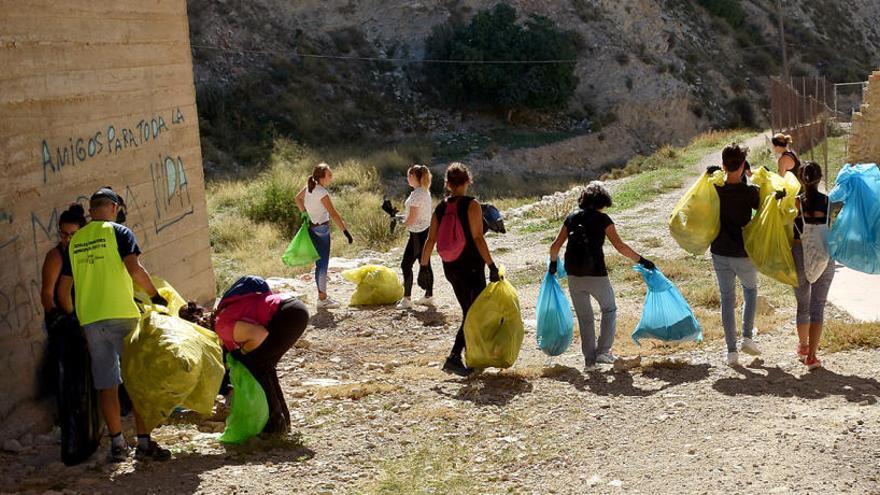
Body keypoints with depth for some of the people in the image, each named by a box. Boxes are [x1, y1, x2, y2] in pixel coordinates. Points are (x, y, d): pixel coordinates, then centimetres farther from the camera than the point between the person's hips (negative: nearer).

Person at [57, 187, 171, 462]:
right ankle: (144, 443, 2)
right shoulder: (118, 232, -1)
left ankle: (117, 445, 15)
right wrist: (155, 296, -4)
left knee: (107, 385, 10)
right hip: (121, 316, -5)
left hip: (89, 321, 5)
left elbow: (63, 288, 16)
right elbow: (134, 268, -15)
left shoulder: (75, 241, 14)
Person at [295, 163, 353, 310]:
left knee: (321, 263, 17)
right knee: (323, 264, -1)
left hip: (312, 228, 9)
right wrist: (346, 232, -21)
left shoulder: (310, 187, 4)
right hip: (321, 230, -9)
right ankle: (322, 299, 5)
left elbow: (298, 198, 20)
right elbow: (333, 214, -22)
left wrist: (305, 213, 19)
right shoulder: (322, 192, -21)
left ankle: (322, 295, 26)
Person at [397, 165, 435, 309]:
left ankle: (406, 299, -2)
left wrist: (404, 222, 0)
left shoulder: (416, 194, -19)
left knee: (406, 265, -4)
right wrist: (403, 217, 7)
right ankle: (429, 296, 20)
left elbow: (411, 219, -19)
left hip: (418, 233, -10)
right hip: (426, 231, 10)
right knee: (425, 264, 14)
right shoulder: (425, 191, 10)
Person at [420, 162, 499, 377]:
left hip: (450, 268, 6)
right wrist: (492, 266, -15)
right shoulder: (471, 205, -12)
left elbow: (430, 241, 4)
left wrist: (423, 267, 12)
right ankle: (454, 357, -13)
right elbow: (478, 238, -17)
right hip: (471, 266, -6)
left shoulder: (440, 208, 4)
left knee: (469, 313, 18)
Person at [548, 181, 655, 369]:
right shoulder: (602, 219, -4)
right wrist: (641, 260, -1)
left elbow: (555, 245, 7)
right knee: (609, 309, 18)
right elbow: (620, 246, -8)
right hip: (596, 274, -4)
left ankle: (589, 359, 17)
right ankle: (603, 351, 8)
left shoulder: (571, 218, 8)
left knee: (584, 317, 15)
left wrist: (553, 263, 25)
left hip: (574, 276, 4)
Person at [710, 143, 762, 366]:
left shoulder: (714, 190, -8)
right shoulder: (750, 192, -16)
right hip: (743, 254, -2)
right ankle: (747, 337, 13)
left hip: (720, 254, 2)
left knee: (727, 298, 10)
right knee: (751, 289, 24)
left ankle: (731, 350, 9)